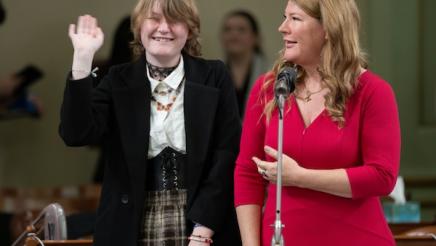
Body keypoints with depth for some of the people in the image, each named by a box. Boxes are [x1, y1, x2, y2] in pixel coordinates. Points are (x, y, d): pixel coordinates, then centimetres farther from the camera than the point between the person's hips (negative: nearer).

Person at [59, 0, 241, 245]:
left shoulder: (214, 77, 4)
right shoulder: (120, 81, 7)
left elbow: (227, 155, -2)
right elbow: (76, 134, -7)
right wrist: (83, 58, -12)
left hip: (202, 224, -1)